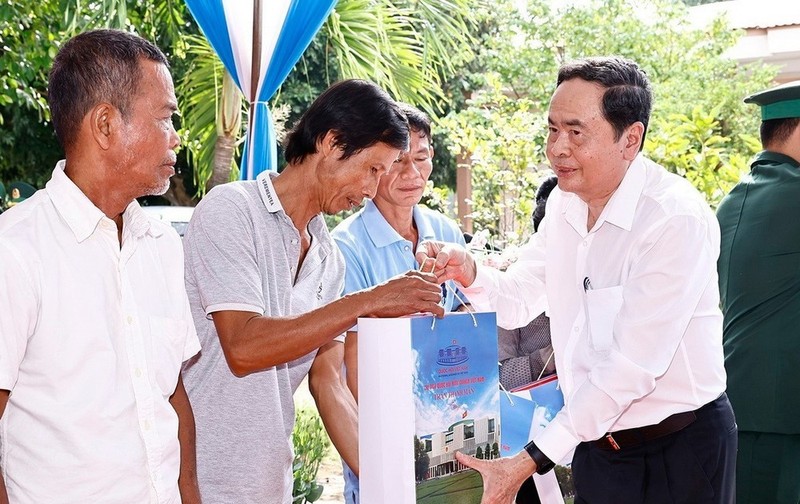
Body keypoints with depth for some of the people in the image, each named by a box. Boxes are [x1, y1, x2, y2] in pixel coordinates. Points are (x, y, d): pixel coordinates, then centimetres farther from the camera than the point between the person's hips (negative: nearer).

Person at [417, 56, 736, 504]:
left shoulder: (678, 218, -22)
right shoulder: (565, 203, 1)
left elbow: (632, 366, -26)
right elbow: (519, 300, 10)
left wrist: (528, 463, -26)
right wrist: (469, 274, -13)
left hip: (679, 450, -6)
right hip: (594, 444, 6)